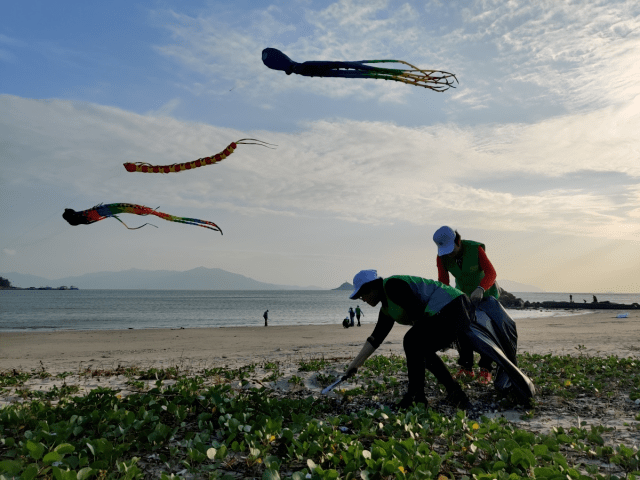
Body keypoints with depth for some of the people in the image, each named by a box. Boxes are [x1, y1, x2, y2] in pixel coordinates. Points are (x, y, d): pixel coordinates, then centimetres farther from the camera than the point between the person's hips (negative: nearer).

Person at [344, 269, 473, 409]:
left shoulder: (391, 285, -11)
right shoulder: (387, 309, 19)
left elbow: (415, 311, -18)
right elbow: (376, 338, 21)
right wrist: (355, 364, 22)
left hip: (450, 307, -10)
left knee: (412, 342, -11)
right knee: (421, 350, 14)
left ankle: (416, 396, -1)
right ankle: (455, 393, 16)